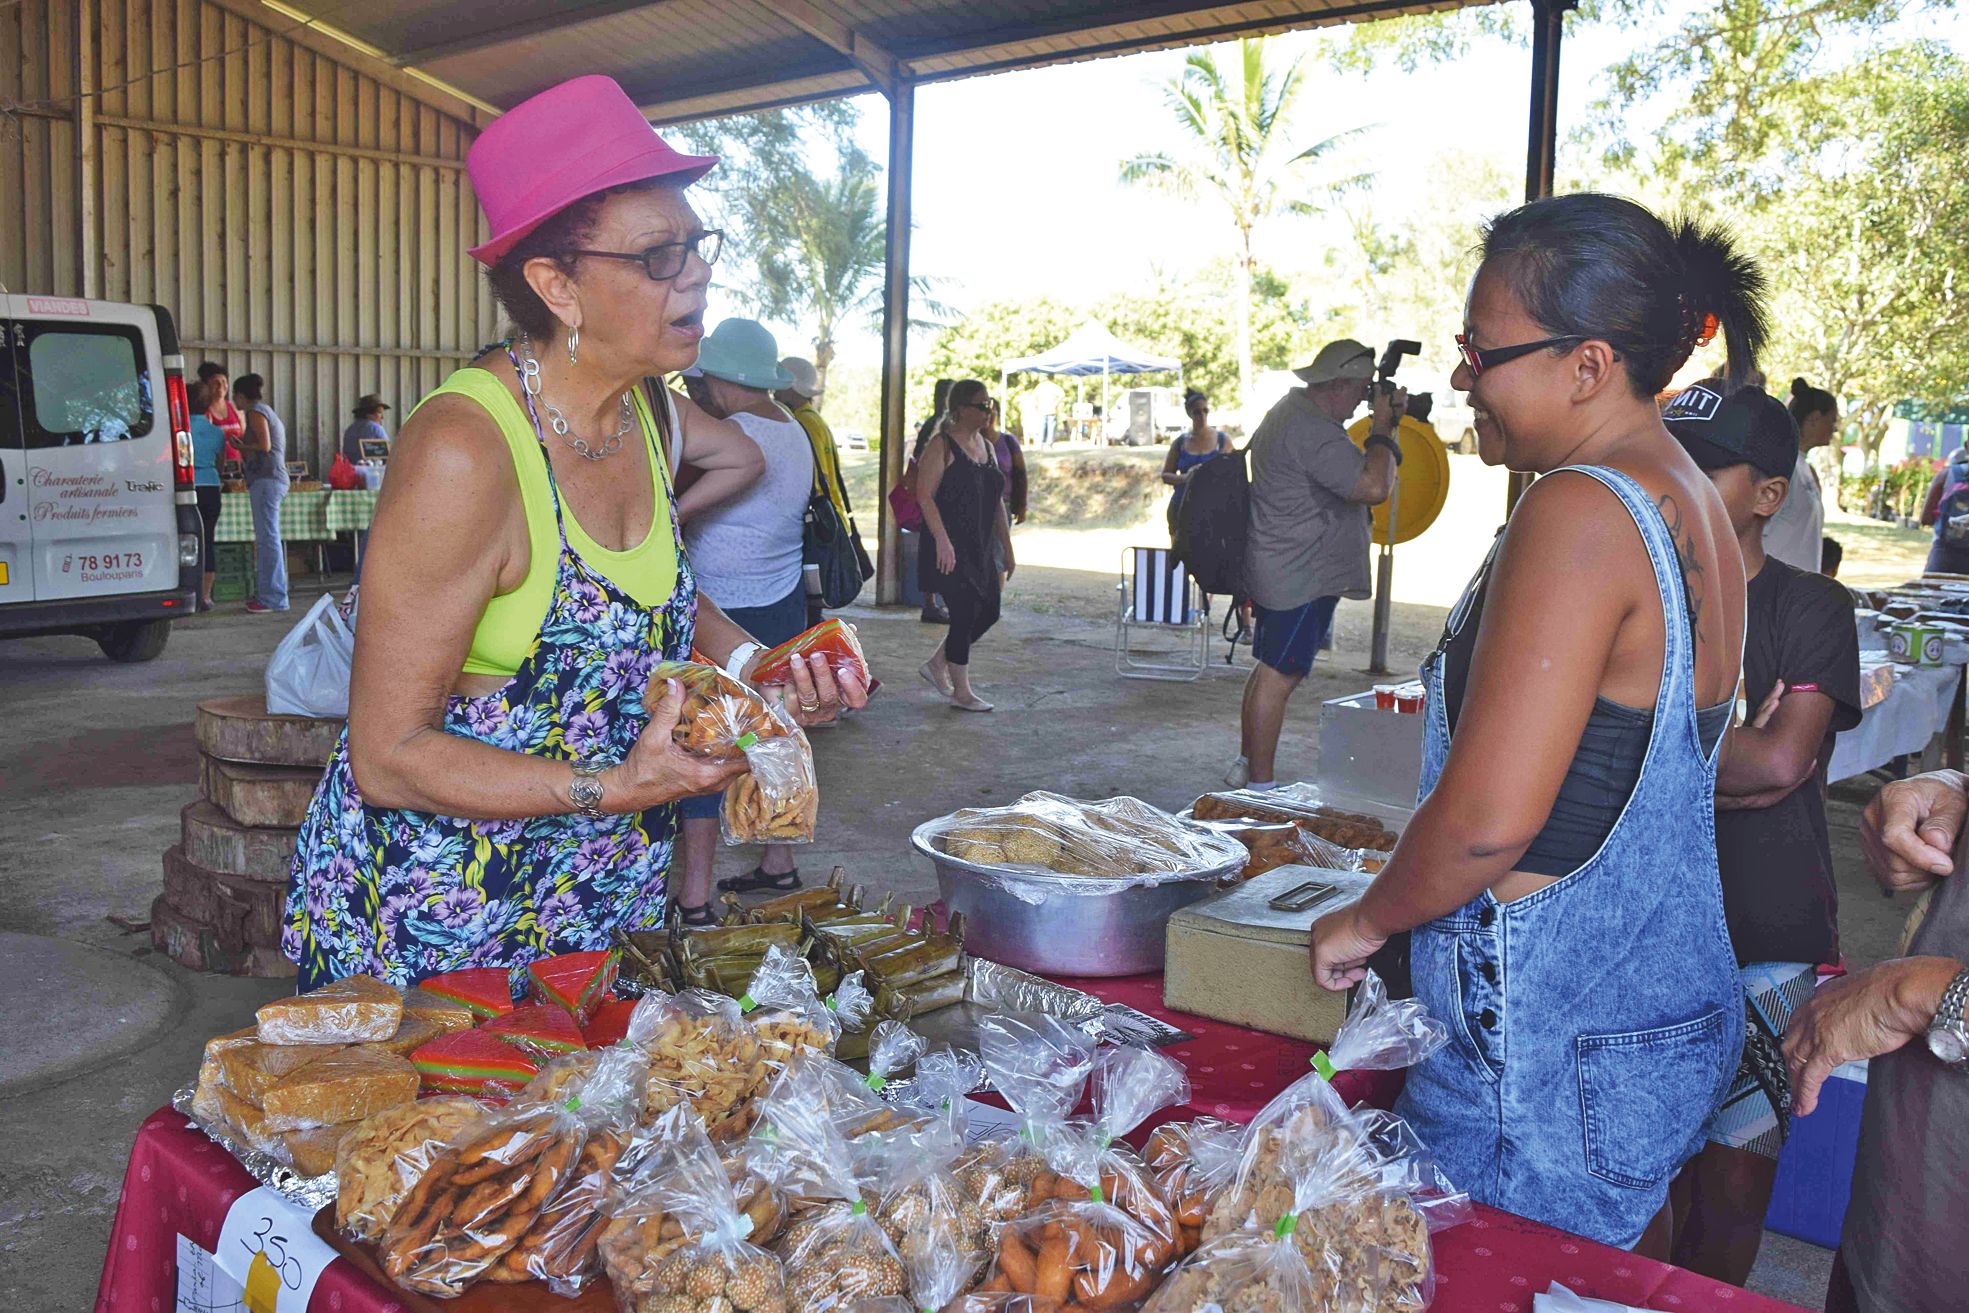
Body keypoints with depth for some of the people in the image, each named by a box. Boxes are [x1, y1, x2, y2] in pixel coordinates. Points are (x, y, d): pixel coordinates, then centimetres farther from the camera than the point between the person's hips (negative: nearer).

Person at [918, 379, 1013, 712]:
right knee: (965, 614, -5)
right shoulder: (941, 444, -10)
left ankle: (936, 664, 26)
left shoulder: (985, 445, 14)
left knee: (988, 612, 10)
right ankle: (961, 691, 9)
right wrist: (942, 540, -27)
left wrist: (1007, 547, 18)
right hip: (949, 549, -8)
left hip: (979, 548, 8)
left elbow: (996, 501, 19)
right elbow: (925, 495, -18)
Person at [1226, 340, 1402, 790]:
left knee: (1270, 668, 18)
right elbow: (1373, 487, -28)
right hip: (1300, 578, -11)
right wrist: (1382, 428, -16)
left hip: (1274, 568, 11)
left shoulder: (1288, 411, 13)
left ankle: (1246, 766, 28)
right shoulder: (1314, 432, -22)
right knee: (1280, 676, -7)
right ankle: (1259, 787, -2)